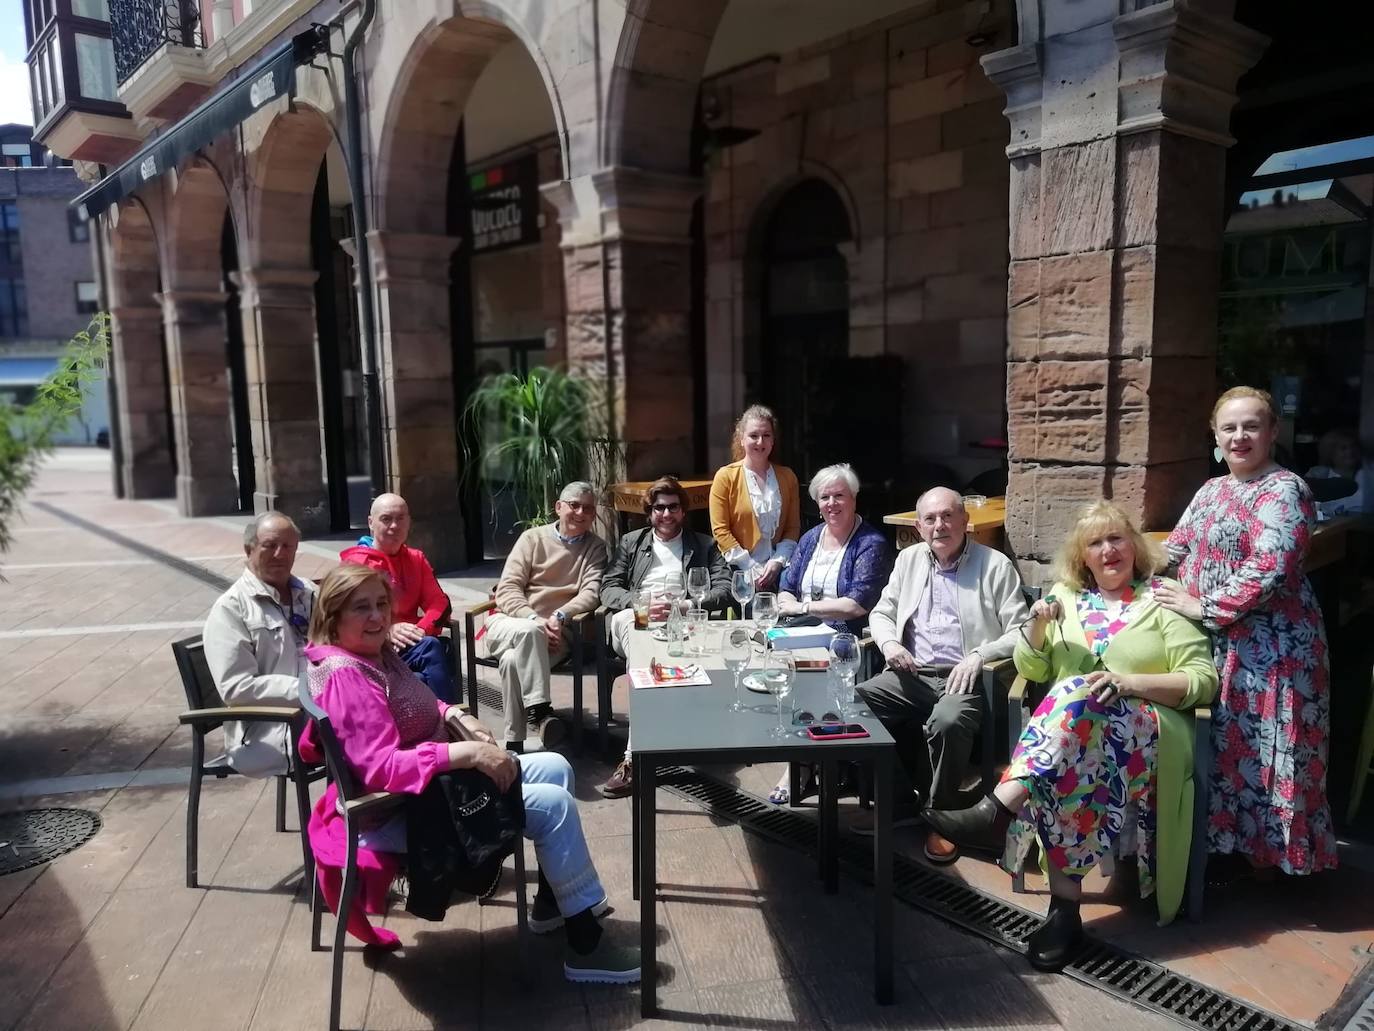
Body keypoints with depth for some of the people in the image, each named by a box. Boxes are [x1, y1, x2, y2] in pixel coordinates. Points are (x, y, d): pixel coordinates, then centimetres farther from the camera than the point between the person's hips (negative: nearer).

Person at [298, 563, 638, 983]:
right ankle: (586, 947, -4)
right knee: (555, 805, -15)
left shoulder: (377, 653, 6)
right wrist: (469, 753, -33)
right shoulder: (344, 676, -25)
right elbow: (382, 767, -32)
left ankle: (552, 901, 22)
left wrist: (454, 716, 1)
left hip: (434, 778, 10)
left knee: (555, 768, 10)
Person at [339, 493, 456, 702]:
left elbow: (439, 602, 11)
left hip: (410, 644, 4)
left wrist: (422, 630, -11)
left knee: (434, 647, -34)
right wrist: (386, 630, -20)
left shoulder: (416, 559, 21)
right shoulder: (355, 561, 7)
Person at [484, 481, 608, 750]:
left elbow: (591, 594, -5)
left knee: (514, 660, -32)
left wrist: (559, 617, -24)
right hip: (510, 624, 0)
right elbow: (507, 589, 0)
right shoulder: (533, 537, 8)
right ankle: (539, 711, -33)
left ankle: (514, 742, -25)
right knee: (529, 632, -36)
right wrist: (534, 621, -18)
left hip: (553, 632, 0)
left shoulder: (596, 548, 10)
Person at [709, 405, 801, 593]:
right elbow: (720, 530, -6)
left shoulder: (787, 477, 10)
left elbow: (793, 527, 9)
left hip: (778, 572, 3)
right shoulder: (726, 476, -1)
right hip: (739, 572, -3)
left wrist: (778, 561, -8)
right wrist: (752, 569, -11)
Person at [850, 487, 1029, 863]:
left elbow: (1019, 632, -3)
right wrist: (889, 642, -2)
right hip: (912, 675, 5)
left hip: (965, 678, -4)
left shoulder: (995, 565, 2)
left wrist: (979, 655, -19)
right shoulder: (909, 559, 15)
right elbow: (881, 613, 21)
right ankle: (899, 800, -3)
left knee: (947, 722, -37)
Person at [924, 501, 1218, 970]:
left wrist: (1129, 682, -17)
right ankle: (1064, 909, -31)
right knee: (1064, 771, -35)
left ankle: (995, 813, -45)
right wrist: (1037, 626, -6)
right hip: (1065, 726, 3)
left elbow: (1203, 681, -2)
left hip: (1146, 733, -3)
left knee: (1079, 698, -37)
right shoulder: (1065, 596, 16)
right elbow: (1032, 671, 15)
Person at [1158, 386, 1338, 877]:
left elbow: (1268, 570, -24)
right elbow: (1175, 547, 16)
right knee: (1226, 746, 14)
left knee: (1265, 750, 1)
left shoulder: (1283, 490, -13)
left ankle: (1270, 853, 18)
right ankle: (1229, 843, 28)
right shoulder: (1212, 490, 13)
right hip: (1217, 643, 8)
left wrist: (1204, 607, -20)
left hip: (1270, 646, -8)